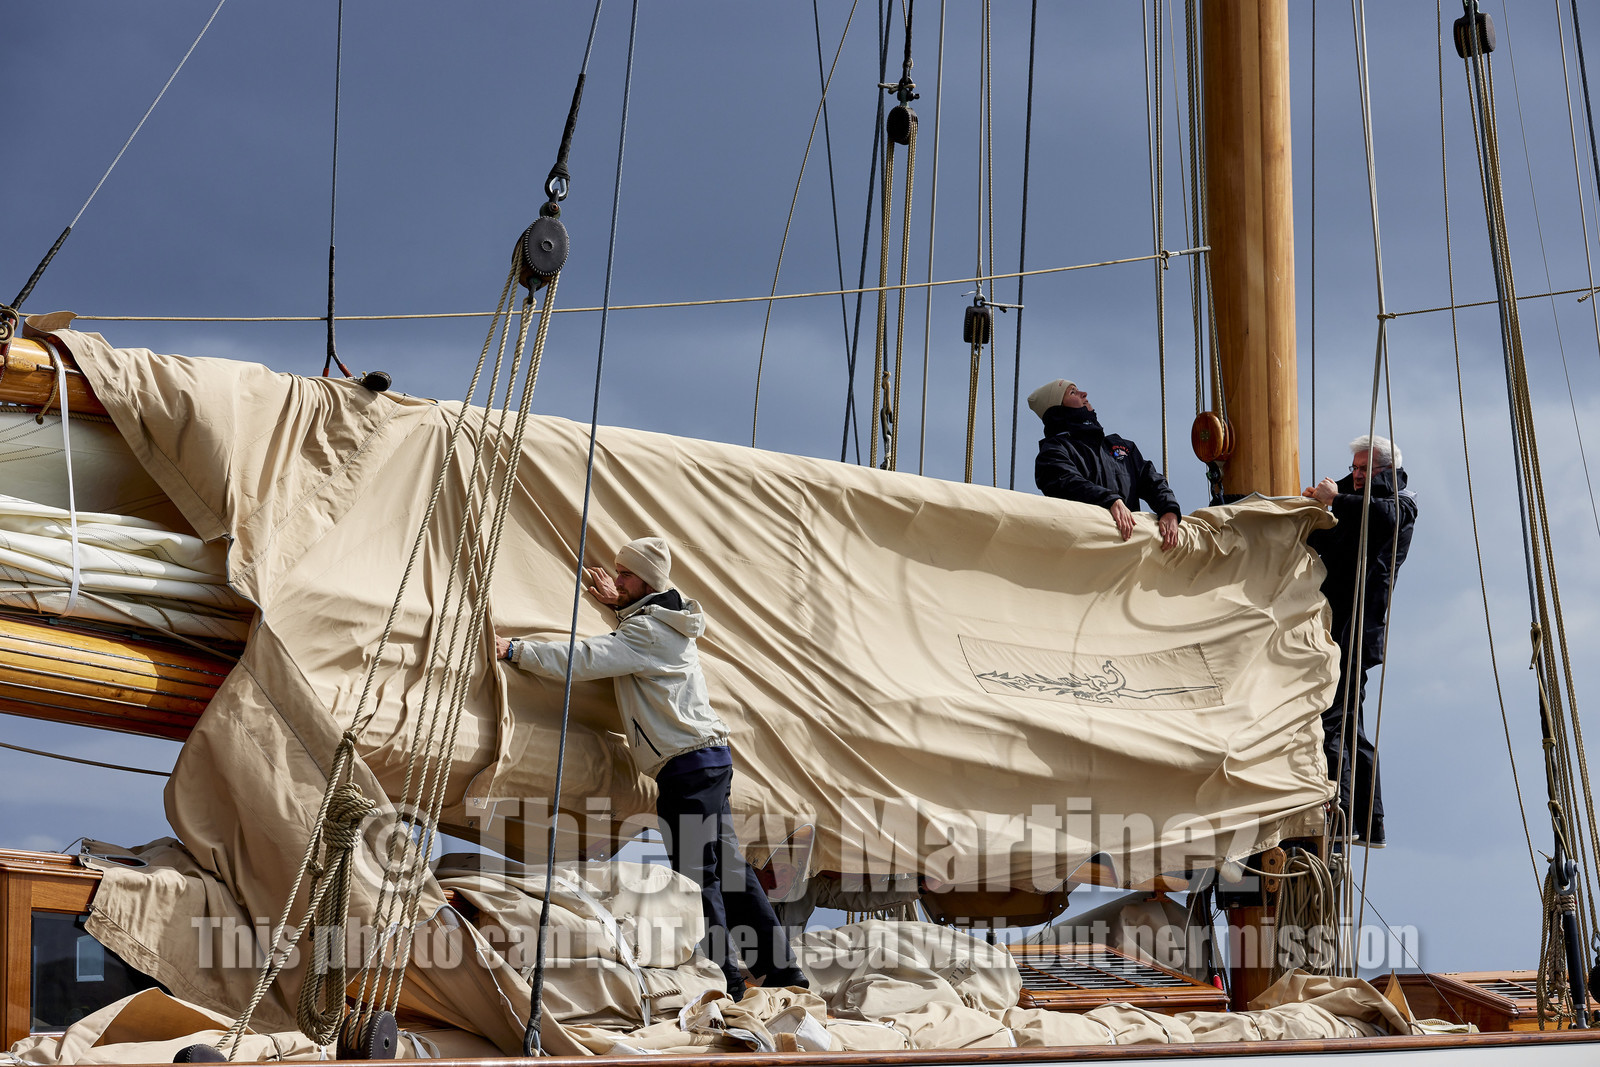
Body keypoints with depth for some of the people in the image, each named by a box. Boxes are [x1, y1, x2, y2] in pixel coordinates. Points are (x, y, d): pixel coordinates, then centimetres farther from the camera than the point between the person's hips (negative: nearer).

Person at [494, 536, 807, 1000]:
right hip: (711, 758, 10)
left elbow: (586, 659, -23)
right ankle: (781, 968, 17)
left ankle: (723, 977, -3)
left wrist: (516, 650, -20)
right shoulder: (667, 623, 17)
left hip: (687, 766, -10)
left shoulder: (646, 633, -13)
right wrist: (617, 604, 30)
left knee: (697, 873, -6)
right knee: (725, 866, 13)